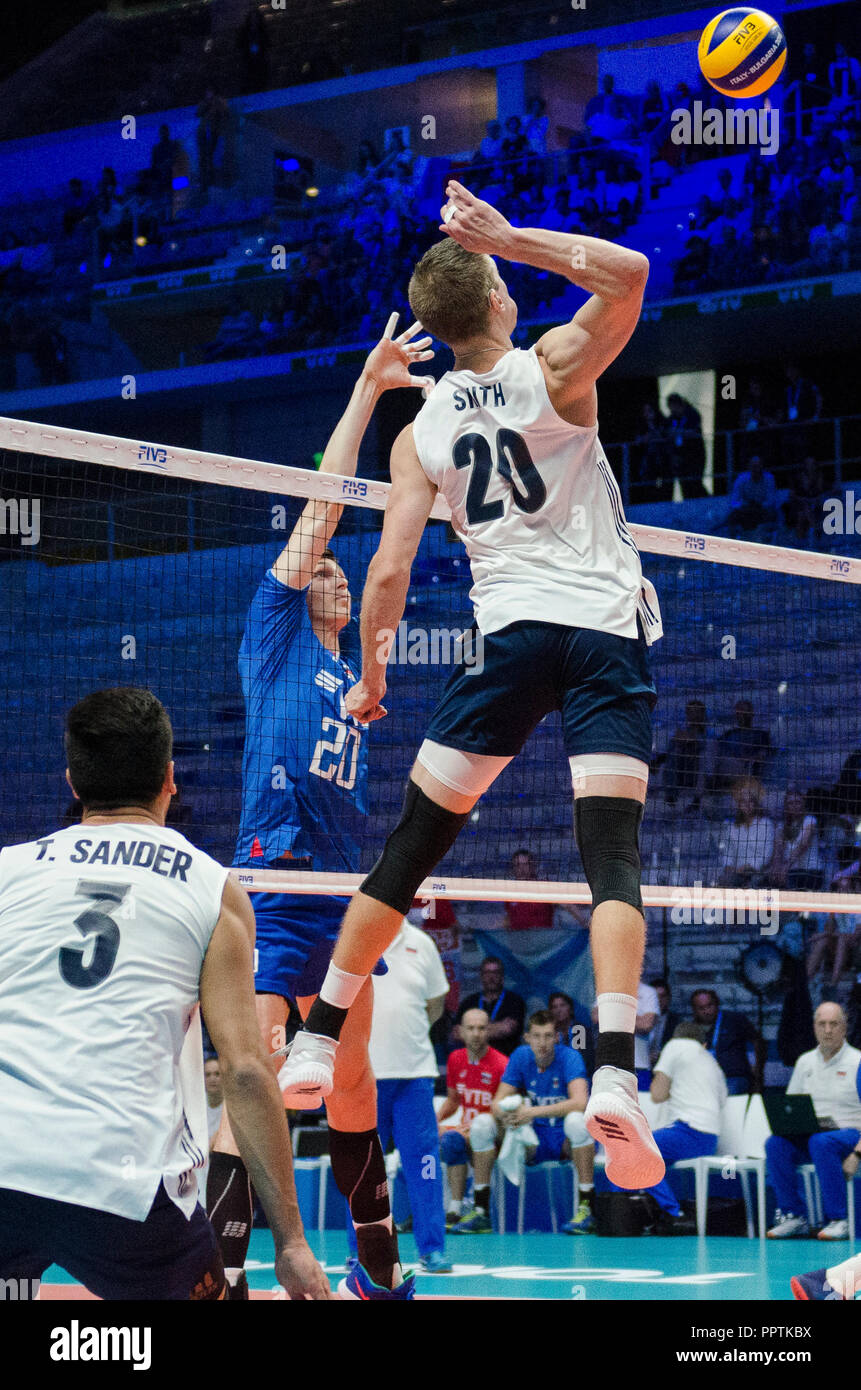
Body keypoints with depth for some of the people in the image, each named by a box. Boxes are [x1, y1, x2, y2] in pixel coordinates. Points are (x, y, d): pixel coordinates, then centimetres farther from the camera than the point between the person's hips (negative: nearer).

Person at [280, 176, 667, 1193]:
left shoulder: (420, 434, 7)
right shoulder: (552, 374, -2)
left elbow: (388, 571, 4)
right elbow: (628, 274, -11)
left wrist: (372, 679, 17)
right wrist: (504, 238, -8)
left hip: (510, 632, 2)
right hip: (608, 626, -2)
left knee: (409, 849, 11)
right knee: (613, 859, -8)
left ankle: (318, 1043, 17)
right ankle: (614, 1075, -24)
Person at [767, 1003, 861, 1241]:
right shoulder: (805, 1062, 16)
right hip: (807, 1135, 5)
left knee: (821, 1143, -38)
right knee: (775, 1143, -25)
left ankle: (838, 1220, -30)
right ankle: (793, 1216, -19)